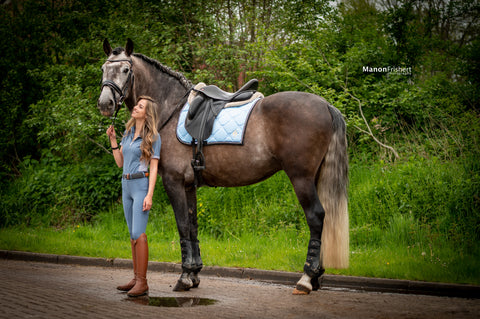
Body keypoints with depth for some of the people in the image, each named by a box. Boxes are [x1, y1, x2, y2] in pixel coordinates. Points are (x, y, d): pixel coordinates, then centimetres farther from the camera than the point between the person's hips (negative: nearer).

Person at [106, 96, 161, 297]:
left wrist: (149, 195, -17)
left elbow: (154, 168, -10)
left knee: (139, 233, -14)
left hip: (142, 186, -7)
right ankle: (136, 279, 15)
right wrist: (112, 140, 6)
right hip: (126, 186, 8)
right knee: (132, 234, 10)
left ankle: (142, 283, -13)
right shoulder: (128, 133, 13)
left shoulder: (153, 137, -6)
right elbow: (120, 162, 15)